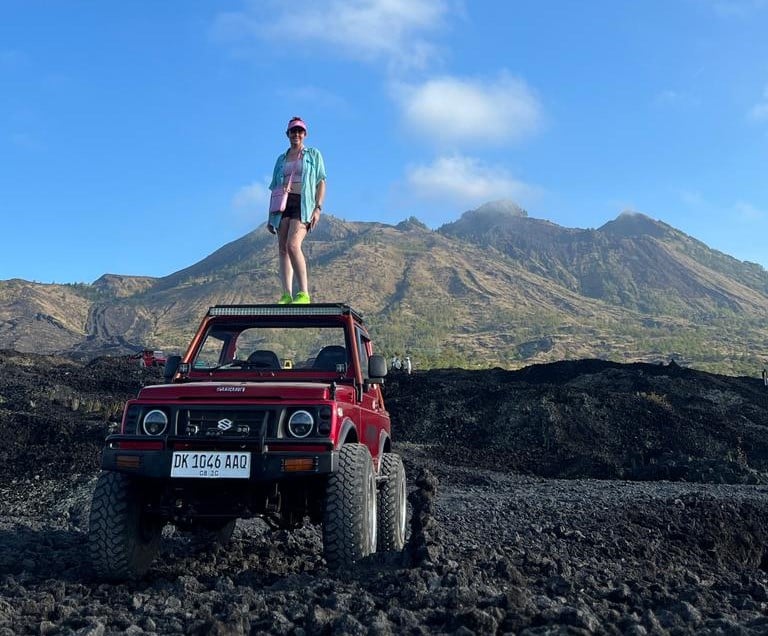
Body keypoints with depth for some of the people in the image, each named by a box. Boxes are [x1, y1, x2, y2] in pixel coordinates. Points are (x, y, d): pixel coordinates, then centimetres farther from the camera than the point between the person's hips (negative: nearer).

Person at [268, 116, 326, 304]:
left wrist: (318, 207, -9)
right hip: (283, 204, 5)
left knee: (293, 245, -24)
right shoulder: (281, 159, 22)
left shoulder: (313, 155, 13)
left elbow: (321, 182, 5)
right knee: (282, 250, -4)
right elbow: (275, 188, 21)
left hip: (303, 204, -5)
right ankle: (286, 296, -7)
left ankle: (304, 294, -26)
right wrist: (270, 216, 14)